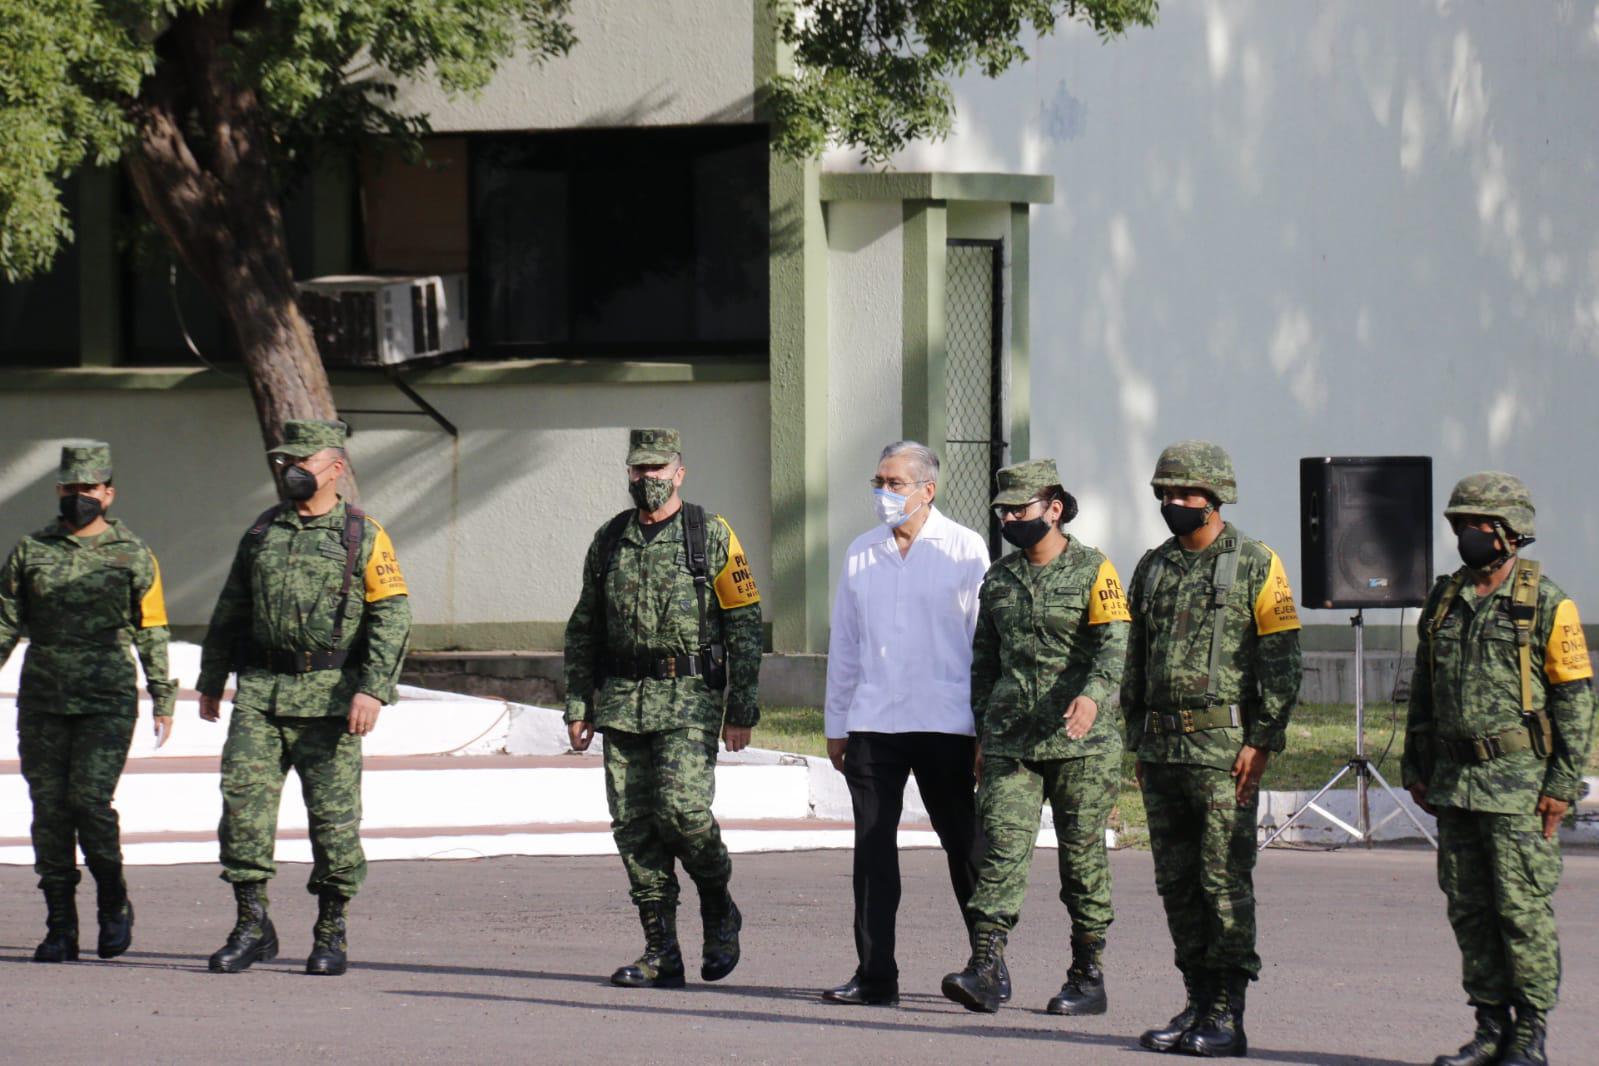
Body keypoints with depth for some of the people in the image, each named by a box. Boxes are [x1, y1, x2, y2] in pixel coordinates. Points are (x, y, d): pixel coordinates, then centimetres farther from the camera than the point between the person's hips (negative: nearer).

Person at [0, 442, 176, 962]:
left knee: (89, 798, -14)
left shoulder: (133, 556, 5)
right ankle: (60, 928, 6)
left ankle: (114, 905, 7)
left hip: (108, 701, -3)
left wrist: (163, 701, 4)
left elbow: (151, 633, 7)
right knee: (49, 810, 1)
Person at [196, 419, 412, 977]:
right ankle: (252, 925, -1)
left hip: (329, 696, -4)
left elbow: (392, 616, -7)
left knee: (333, 811, -1)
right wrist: (211, 680, 20)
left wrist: (372, 689, -17)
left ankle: (332, 932, 9)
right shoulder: (261, 532, 14)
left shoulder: (363, 535, -1)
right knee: (243, 795, -7)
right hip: (260, 690, 4)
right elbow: (230, 610, 21)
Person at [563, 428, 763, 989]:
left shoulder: (711, 536, -1)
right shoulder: (609, 541, 12)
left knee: (681, 807, -18)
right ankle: (661, 954, 4)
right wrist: (578, 706, 11)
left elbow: (744, 623, -2)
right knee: (634, 825, -1)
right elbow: (584, 629, 18)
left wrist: (741, 711, -7)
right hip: (623, 700, 5)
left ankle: (719, 908, 9)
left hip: (690, 698, -5)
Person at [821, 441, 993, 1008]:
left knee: (965, 848, 3)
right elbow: (843, 643, 16)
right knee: (872, 849, 1)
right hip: (872, 723, 4)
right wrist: (836, 724, 14)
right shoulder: (861, 553, 11)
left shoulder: (965, 550, 0)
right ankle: (874, 975, 5)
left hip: (945, 725, -4)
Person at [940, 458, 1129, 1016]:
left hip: (1081, 741, -4)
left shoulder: (1094, 571, -4)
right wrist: (980, 728, 17)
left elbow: (1115, 645, -16)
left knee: (1083, 856, 3)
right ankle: (984, 971, -16)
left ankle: (1088, 978, 11)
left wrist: (1092, 696, -34)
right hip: (1011, 740, 4)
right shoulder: (999, 577, 13)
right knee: (1002, 846, -8)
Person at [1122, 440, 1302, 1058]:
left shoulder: (1256, 566, -3)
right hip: (1162, 748, 6)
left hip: (1225, 749, -6)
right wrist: (1139, 743, 16)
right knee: (1177, 883, 8)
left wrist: (1261, 742, -12)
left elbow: (1282, 660, -6)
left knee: (1225, 883, -7)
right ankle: (1198, 1004, 15)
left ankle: (1227, 1018, -6)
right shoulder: (1153, 568, 15)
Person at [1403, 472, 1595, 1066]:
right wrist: (1416, 768, 14)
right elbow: (1423, 691, 20)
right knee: (1469, 909, 7)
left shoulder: (1546, 604, -6)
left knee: (1523, 909, -6)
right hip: (1455, 782, 6)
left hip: (1520, 782, -6)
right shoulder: (1444, 601, 12)